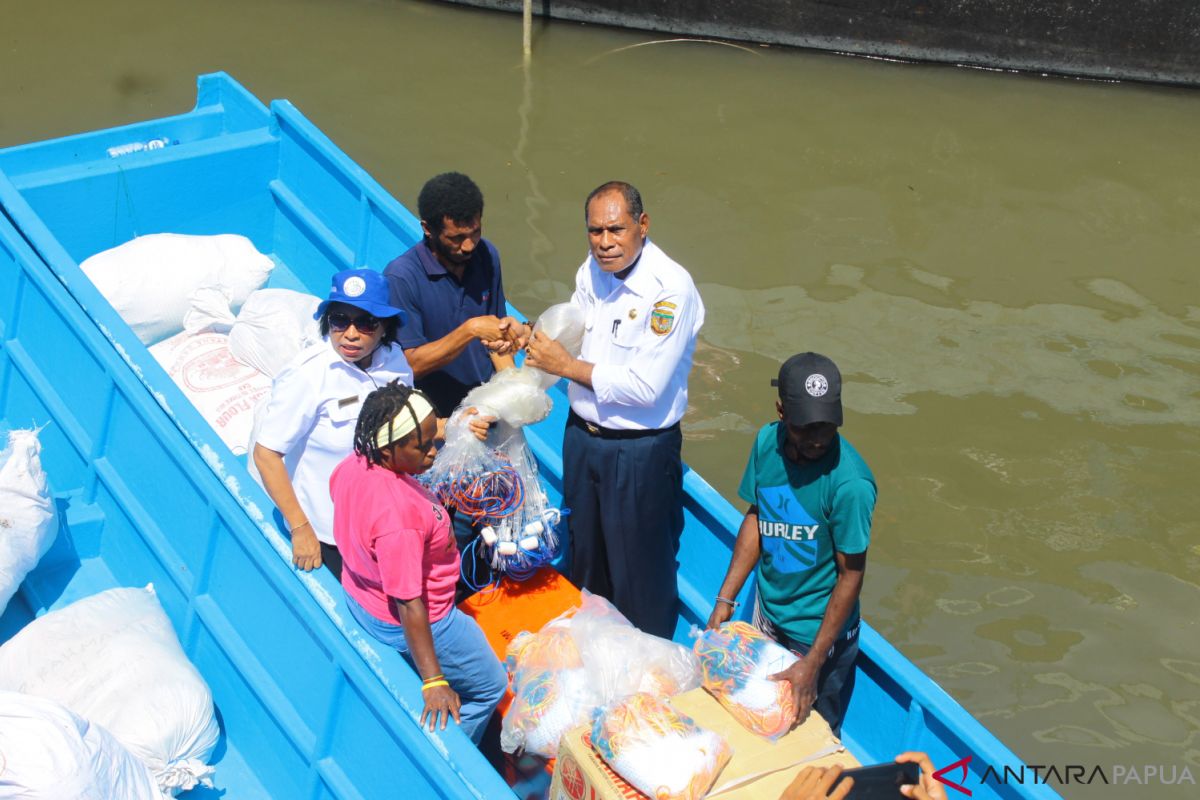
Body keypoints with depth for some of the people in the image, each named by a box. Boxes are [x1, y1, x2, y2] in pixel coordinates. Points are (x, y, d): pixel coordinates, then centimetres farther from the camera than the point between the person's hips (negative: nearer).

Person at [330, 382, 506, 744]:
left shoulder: (353, 466, -15)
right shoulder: (398, 516, -40)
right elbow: (409, 606, -33)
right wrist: (434, 683, -25)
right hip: (399, 622, -9)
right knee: (489, 687, 14)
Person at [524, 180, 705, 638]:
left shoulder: (670, 290, -24)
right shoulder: (591, 271, 0)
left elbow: (645, 387, -26)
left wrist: (567, 366, -19)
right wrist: (540, 344, -9)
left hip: (642, 450, -7)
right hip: (582, 436, 7)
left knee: (641, 571, 8)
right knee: (585, 556, 23)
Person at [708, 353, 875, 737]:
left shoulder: (850, 482, -29)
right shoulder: (768, 442, -11)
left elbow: (850, 575, -22)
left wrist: (812, 662, -22)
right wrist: (725, 600, 0)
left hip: (818, 630, -6)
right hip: (768, 610, 6)